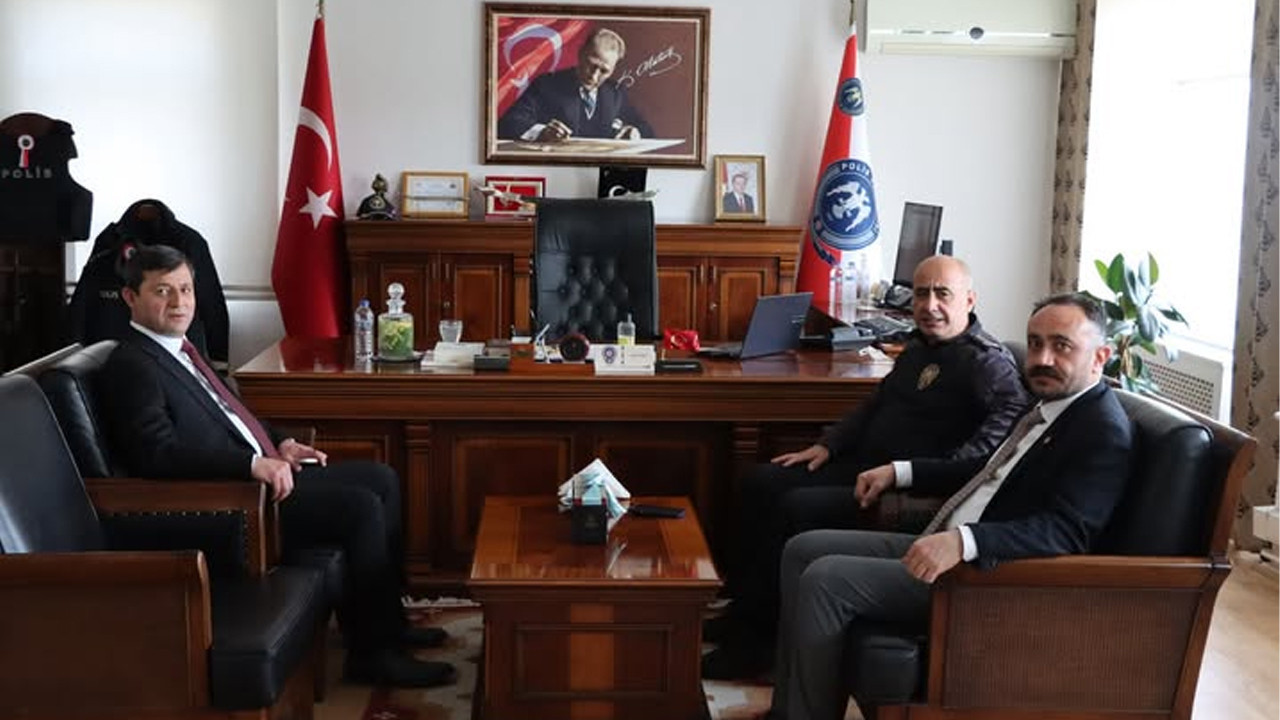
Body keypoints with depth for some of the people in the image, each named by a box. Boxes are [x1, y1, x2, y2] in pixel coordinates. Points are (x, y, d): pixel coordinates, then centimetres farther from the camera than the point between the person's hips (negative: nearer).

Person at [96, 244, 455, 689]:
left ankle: (386, 622, 15)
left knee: (382, 479, 8)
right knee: (362, 507, -20)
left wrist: (279, 444, 11)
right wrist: (253, 464, -31)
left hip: (260, 471, 10)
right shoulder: (131, 366, -14)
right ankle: (372, 652, -8)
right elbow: (160, 453, -26)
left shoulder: (177, 348, 16)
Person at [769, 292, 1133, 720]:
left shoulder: (1105, 431, -15)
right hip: (941, 547, 10)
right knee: (802, 550, 8)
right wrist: (899, 472, 21)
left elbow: (1066, 530, -28)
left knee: (825, 579, -21)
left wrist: (964, 541, -41)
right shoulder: (1051, 407, 14)